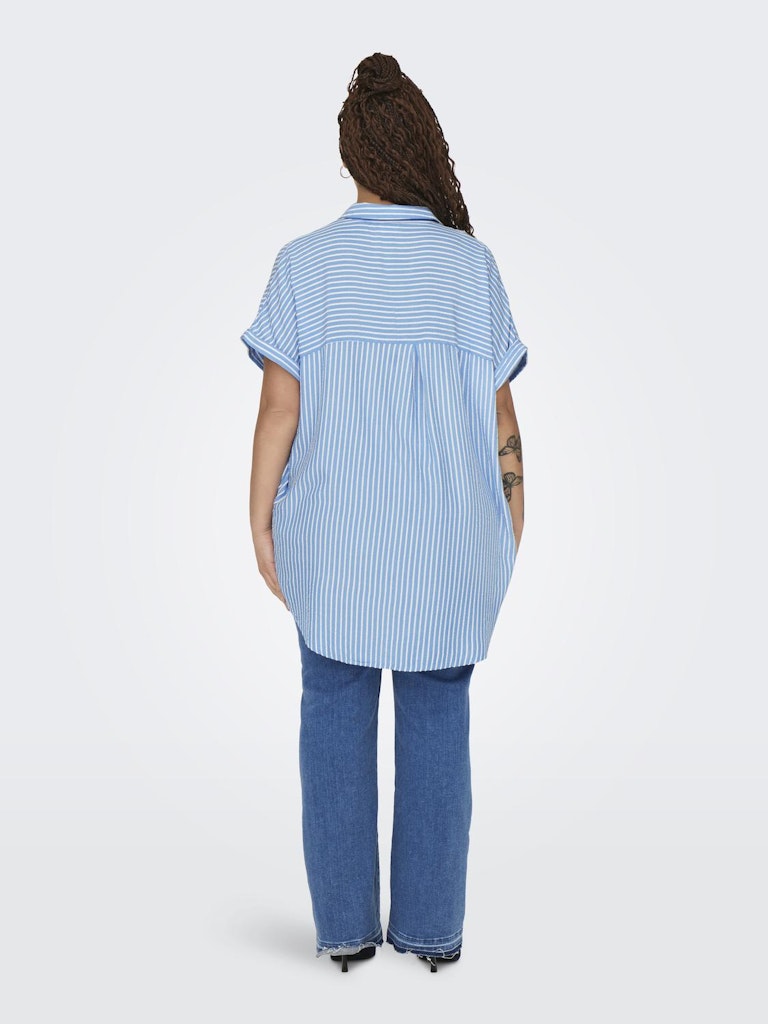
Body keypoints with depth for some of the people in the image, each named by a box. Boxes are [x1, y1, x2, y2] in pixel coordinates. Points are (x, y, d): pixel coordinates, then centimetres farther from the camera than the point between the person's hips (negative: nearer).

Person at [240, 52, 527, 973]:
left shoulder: (304, 264, -5)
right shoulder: (469, 262, -5)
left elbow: (278, 408, -7)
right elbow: (500, 415, -3)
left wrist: (261, 523, 3)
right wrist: (512, 521, 8)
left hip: (334, 534, 0)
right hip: (451, 537, 1)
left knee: (335, 712, 12)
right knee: (437, 715, 11)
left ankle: (345, 925, 20)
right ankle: (432, 927, 21)